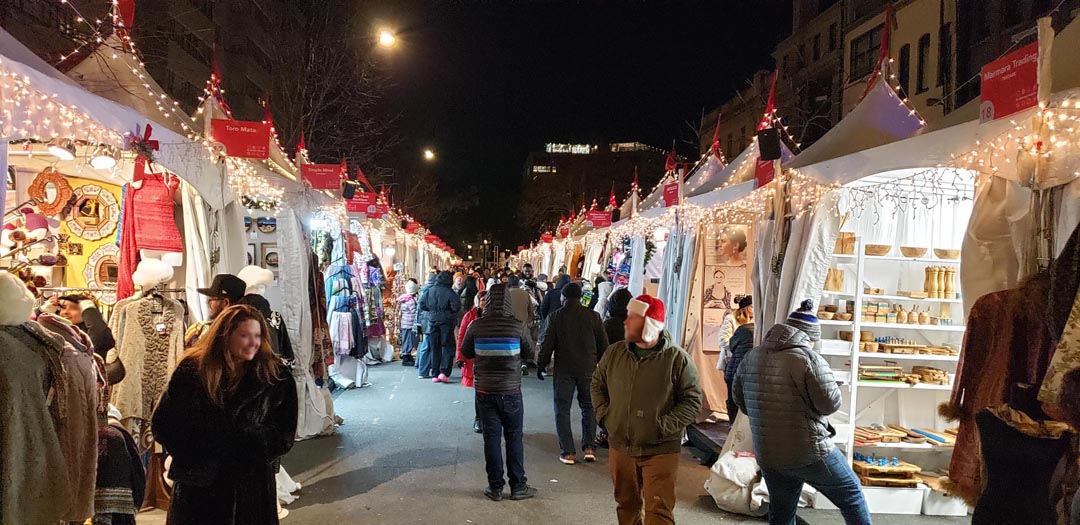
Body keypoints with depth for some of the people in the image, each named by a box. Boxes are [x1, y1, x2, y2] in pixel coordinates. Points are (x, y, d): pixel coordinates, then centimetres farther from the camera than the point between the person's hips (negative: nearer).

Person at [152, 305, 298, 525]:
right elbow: (163, 424, -1)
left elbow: (284, 435, 1)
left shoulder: (274, 376, -3)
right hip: (197, 482, 0)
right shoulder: (191, 370, -3)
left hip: (252, 485, 0)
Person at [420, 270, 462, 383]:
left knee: (435, 348, 11)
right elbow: (456, 306, -18)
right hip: (446, 322, -4)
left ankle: (435, 374, 12)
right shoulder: (449, 291, -11)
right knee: (448, 347, 3)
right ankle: (444, 372, -9)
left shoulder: (430, 290, 3)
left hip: (433, 321, 4)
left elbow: (422, 306, 6)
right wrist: (452, 312, 2)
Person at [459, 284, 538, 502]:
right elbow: (528, 349, 4)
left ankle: (495, 487, 15)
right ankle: (518, 487, 16)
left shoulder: (476, 326, -9)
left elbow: (466, 352, 5)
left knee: (491, 438, 9)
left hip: (485, 391, 1)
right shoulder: (517, 326, -13)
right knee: (514, 437, 10)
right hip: (511, 391, -1)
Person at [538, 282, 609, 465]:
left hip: (564, 369, -1)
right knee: (589, 407, 16)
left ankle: (567, 452, 5)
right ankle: (589, 447, 9)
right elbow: (603, 344, 3)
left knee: (562, 409, 7)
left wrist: (541, 365, 8)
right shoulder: (593, 316, -1)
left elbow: (547, 344, -4)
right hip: (588, 368, 2)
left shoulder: (556, 316, -4)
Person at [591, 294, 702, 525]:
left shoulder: (677, 358, -11)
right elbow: (597, 384, 15)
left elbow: (692, 400, -8)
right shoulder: (615, 352, 1)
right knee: (627, 505, 19)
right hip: (620, 447, 4)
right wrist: (604, 415, 2)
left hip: (660, 451, -4)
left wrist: (663, 426, -15)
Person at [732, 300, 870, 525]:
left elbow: (738, 397, 13)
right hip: (810, 452, -5)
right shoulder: (809, 358, -15)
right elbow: (831, 403, -16)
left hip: (767, 455, 6)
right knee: (851, 494, 16)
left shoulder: (752, 357, 4)